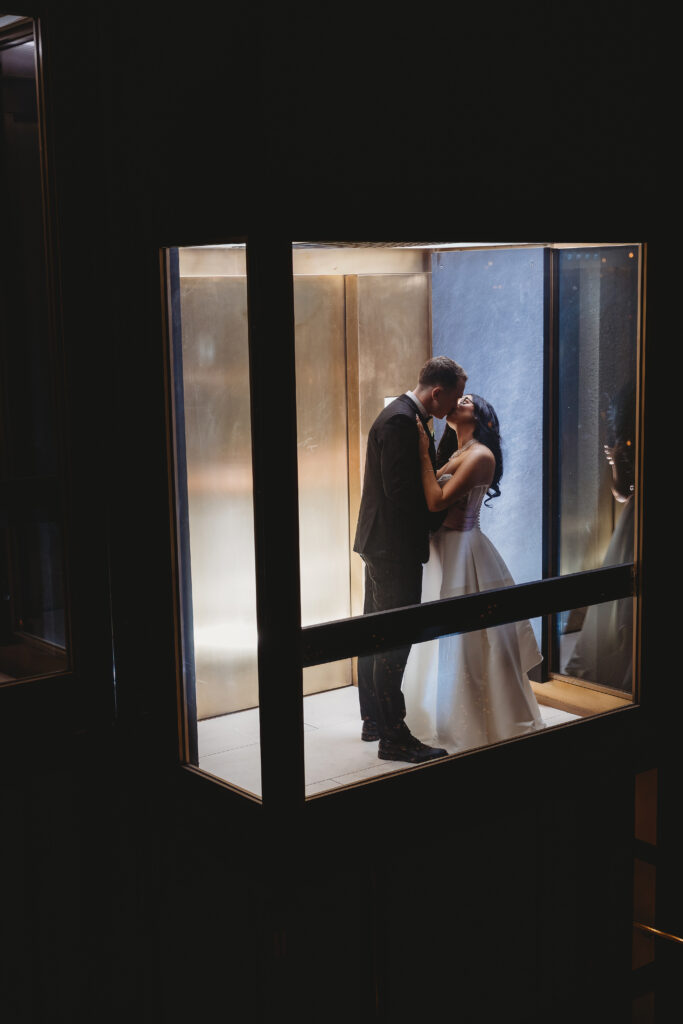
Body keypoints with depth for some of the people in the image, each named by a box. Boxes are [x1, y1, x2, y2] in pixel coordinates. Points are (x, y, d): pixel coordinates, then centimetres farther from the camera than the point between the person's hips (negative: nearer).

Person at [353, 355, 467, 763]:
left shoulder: (402, 416, 13)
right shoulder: (400, 421, -20)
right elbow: (399, 490, -24)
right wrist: (437, 518, -11)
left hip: (380, 544, 11)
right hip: (395, 546, -11)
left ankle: (374, 719, 29)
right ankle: (393, 737, -1)